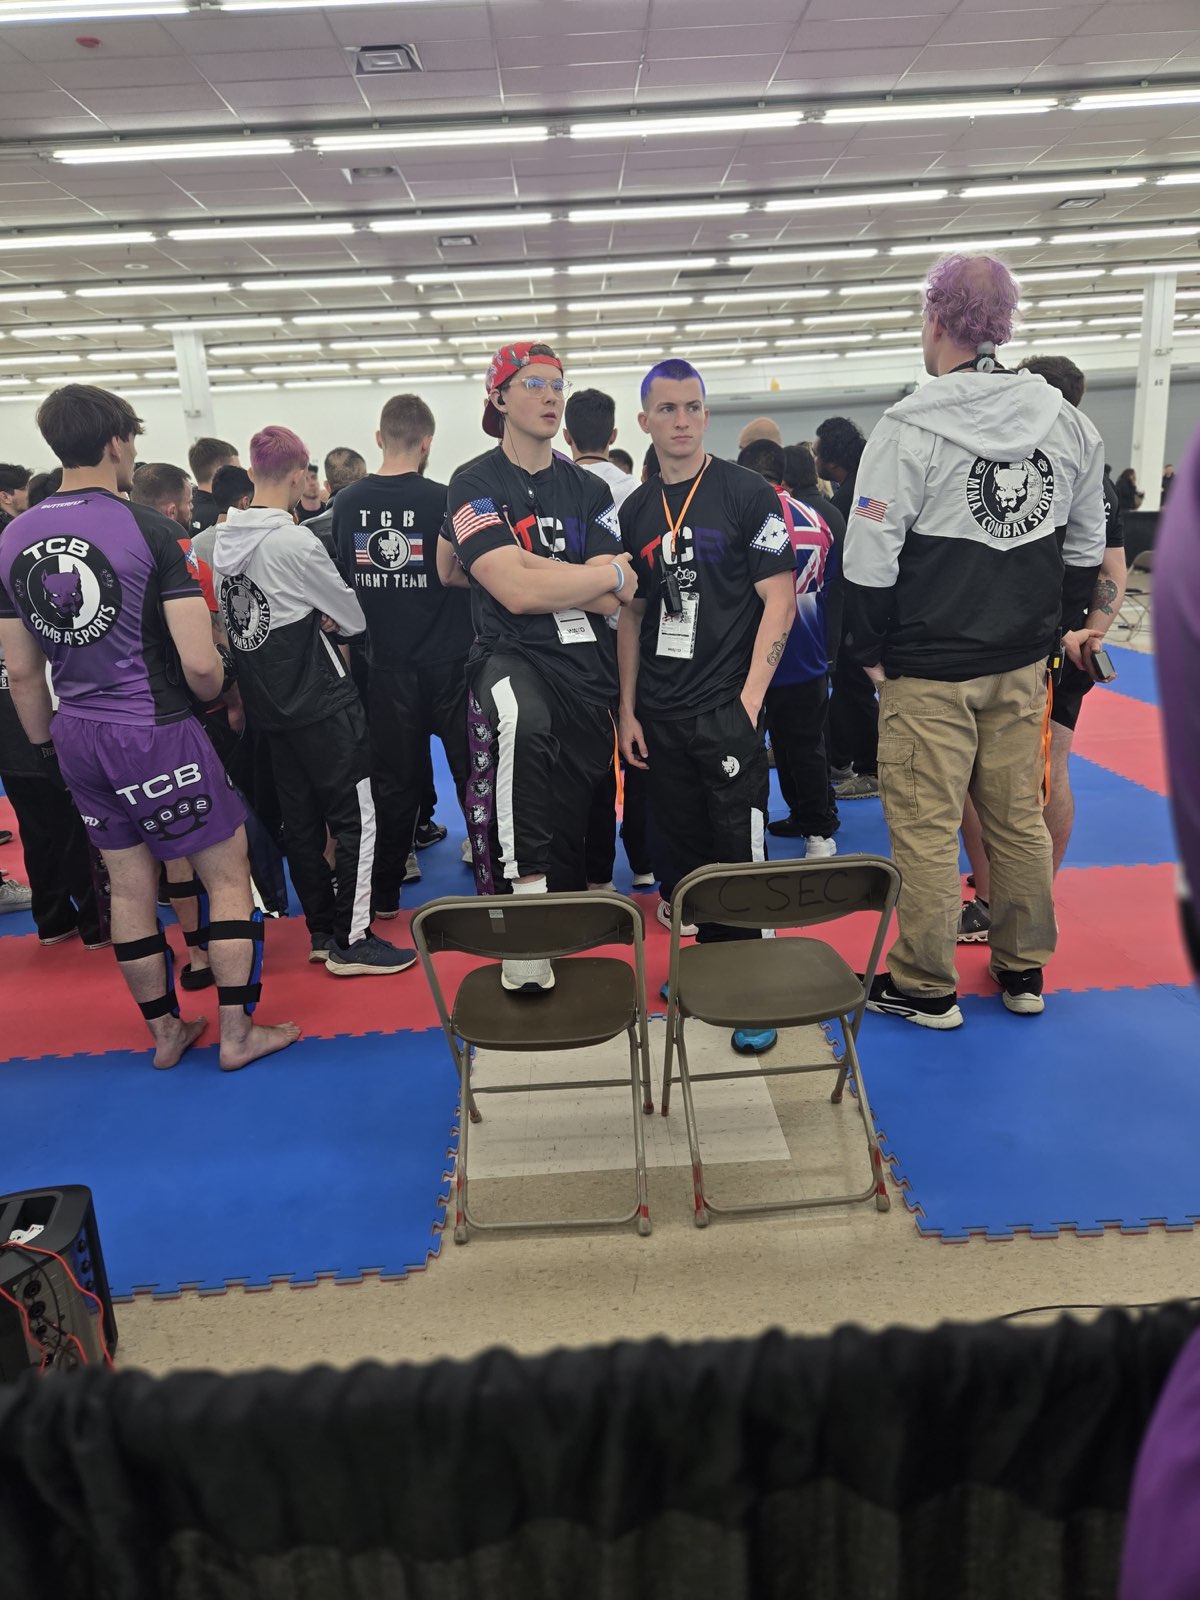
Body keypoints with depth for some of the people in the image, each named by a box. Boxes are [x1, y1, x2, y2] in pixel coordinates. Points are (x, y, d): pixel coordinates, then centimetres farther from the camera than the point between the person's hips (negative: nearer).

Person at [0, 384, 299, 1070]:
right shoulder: (148, 528, -14)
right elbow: (200, 664, -19)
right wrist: (215, 693, 3)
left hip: (76, 736, 7)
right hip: (157, 731, -6)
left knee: (131, 886, 16)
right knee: (231, 875, 8)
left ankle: (165, 1031, 29)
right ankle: (237, 1033, 14)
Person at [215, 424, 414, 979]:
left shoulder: (222, 542, 5)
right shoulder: (296, 541, -17)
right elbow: (354, 616, -8)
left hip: (269, 704, 8)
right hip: (322, 701, -8)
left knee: (301, 821, 13)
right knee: (355, 816, 0)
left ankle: (322, 933, 22)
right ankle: (351, 942, 3)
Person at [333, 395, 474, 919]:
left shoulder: (347, 502, 0)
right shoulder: (442, 500, -11)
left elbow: (339, 579, 7)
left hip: (385, 661, 3)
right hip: (447, 657, -3)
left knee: (393, 777, 11)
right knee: (471, 769, 8)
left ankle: (385, 893, 18)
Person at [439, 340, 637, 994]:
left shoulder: (589, 489, 13)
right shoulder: (475, 483, 0)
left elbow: (620, 598, 0)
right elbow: (514, 591, -16)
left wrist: (528, 570, -11)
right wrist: (607, 573, -5)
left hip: (588, 670, 6)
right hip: (514, 660, -5)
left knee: (577, 816, 12)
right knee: (522, 721, -39)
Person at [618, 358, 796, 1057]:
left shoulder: (749, 493, -3)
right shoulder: (637, 510, 11)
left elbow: (780, 600, -7)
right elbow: (632, 614, 14)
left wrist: (750, 698, -14)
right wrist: (628, 710, 9)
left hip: (728, 709, -5)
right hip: (659, 716, 5)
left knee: (739, 852, -2)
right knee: (681, 844, 12)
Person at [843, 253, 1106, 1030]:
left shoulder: (911, 428, -13)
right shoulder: (1067, 422, 5)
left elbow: (870, 559, -14)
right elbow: (1086, 551, 11)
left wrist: (870, 649, -1)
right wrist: (1047, 626, 19)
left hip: (928, 672, -6)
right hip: (1022, 666, 6)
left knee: (927, 832, 3)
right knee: (1020, 819, 16)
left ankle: (926, 986, 14)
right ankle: (1024, 968, 30)